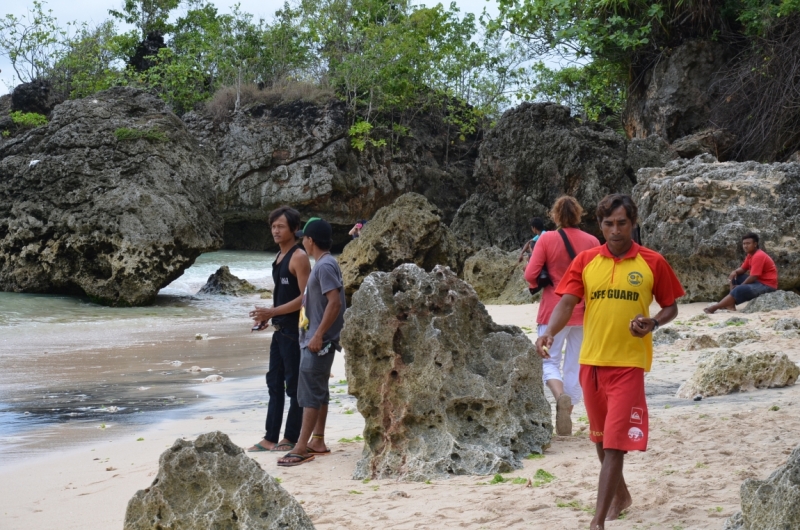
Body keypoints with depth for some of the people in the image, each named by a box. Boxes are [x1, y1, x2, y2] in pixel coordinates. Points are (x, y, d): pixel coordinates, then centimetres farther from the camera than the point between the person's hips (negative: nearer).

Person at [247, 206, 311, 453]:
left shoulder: (299, 257, -13)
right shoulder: (279, 257, 14)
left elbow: (305, 297, -20)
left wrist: (272, 312, -21)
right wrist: (266, 317, 9)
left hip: (295, 330, -9)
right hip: (280, 330, 9)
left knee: (294, 385, 0)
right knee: (274, 383, 11)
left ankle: (291, 439, 7)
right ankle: (271, 438, 16)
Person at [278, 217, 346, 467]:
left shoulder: (325, 266, -17)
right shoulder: (322, 264, 15)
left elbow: (335, 302, -23)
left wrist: (318, 335, -22)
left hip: (319, 341, -10)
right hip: (314, 338, 10)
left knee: (311, 392, -10)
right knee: (319, 391, 14)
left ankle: (301, 448, -10)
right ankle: (317, 441, 20)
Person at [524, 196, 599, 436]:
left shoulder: (546, 239, -8)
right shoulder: (592, 241, 0)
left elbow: (530, 275, -11)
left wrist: (544, 281, 10)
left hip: (554, 310, -3)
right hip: (584, 312, 3)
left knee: (549, 361, 6)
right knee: (574, 366, 12)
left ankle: (561, 396, -24)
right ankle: (566, 419, 14)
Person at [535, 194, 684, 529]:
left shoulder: (652, 263, -2)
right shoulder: (586, 261, 3)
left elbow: (670, 308, 7)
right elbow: (567, 302, -3)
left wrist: (652, 323, -14)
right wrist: (549, 332, -22)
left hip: (628, 363, -4)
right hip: (591, 360, 4)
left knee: (615, 442, -9)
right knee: (601, 438, 18)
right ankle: (620, 495, 42)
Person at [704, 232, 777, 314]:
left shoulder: (758, 256, -20)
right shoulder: (750, 255, 9)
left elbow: (753, 277, -23)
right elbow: (743, 269, 14)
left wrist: (739, 286, -14)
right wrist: (735, 272, -10)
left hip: (767, 286, -10)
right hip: (758, 281, 10)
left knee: (739, 290, -26)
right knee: (734, 277, 9)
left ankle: (714, 307, -24)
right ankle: (731, 306, -4)